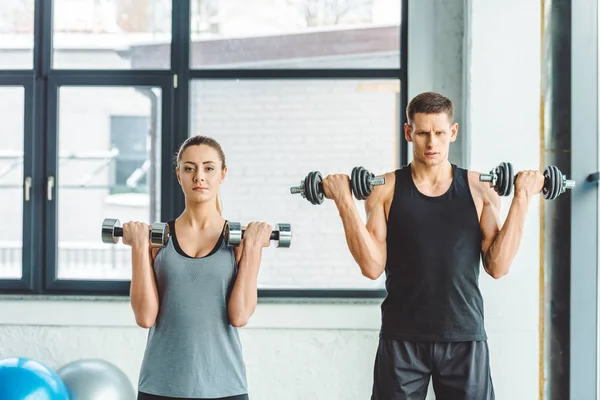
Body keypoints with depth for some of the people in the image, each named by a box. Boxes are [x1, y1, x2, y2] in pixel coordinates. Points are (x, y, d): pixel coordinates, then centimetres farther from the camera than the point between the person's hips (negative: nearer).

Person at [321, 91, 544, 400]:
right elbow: (373, 267, -8)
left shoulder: (480, 189, 3)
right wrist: (344, 203, -14)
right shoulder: (385, 189, 0)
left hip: (465, 338, 1)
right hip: (402, 339, -1)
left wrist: (522, 199, -7)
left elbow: (498, 266, -3)